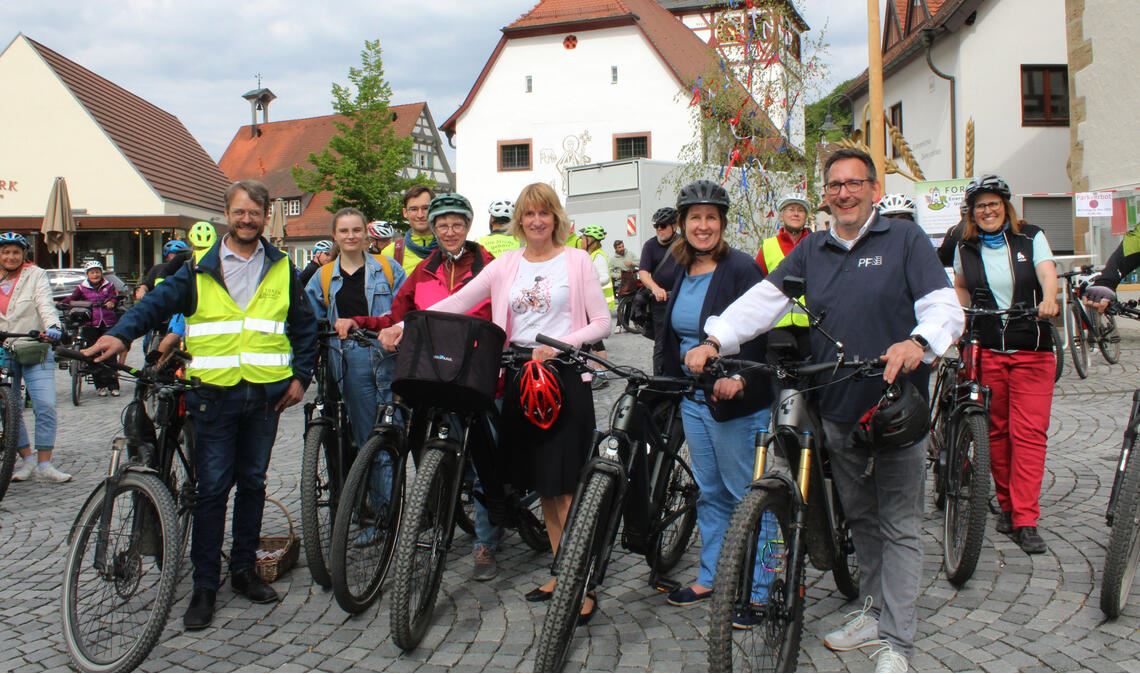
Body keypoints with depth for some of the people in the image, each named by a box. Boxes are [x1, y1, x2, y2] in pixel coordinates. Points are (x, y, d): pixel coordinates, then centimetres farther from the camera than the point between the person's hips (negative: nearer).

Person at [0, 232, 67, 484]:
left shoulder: (35, 275, 2)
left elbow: (46, 305, -10)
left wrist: (53, 326, -29)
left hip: (35, 352, -3)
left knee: (46, 406, -11)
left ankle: (44, 465, -4)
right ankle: (28, 460, 17)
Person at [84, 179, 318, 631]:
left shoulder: (282, 269, 9)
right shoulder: (201, 270, 4)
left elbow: (304, 326, 15)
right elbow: (159, 302, -4)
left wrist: (300, 376, 7)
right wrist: (121, 333, -22)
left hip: (265, 393, 2)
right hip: (214, 394, -2)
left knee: (252, 483, 11)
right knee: (212, 488, -2)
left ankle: (244, 569, 25)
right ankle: (205, 585, 8)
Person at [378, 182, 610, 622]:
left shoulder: (576, 261, 2)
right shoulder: (506, 265, 10)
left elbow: (602, 322, -1)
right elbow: (457, 302, 2)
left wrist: (559, 345, -17)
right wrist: (403, 328, -9)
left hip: (564, 374, -4)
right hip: (521, 373, 4)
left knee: (564, 485, -7)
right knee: (541, 484, 9)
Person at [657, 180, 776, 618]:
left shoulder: (740, 268, -10)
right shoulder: (681, 272, 12)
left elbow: (759, 332, -19)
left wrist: (737, 374, -32)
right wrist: (674, 381, 15)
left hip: (735, 399, -7)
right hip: (693, 398, 7)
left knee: (748, 496, 0)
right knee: (710, 492, 16)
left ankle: (758, 590, 10)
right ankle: (710, 577, 28)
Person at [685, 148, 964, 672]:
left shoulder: (905, 239, -2)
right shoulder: (812, 251, 11)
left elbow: (945, 307, -11)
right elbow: (764, 298, 2)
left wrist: (918, 342, -33)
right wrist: (715, 340, -13)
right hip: (837, 409, 5)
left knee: (900, 527, 1)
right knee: (861, 519, 17)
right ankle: (876, 612, 33)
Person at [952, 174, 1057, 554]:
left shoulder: (1031, 238, 4)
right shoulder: (966, 249, 9)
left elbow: (1048, 273, -12)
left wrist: (1049, 299, -32)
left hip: (1032, 352, -1)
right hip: (985, 350, 2)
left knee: (1029, 433, -7)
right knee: (997, 431, 6)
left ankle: (1025, 521, -6)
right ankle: (1007, 505, 21)